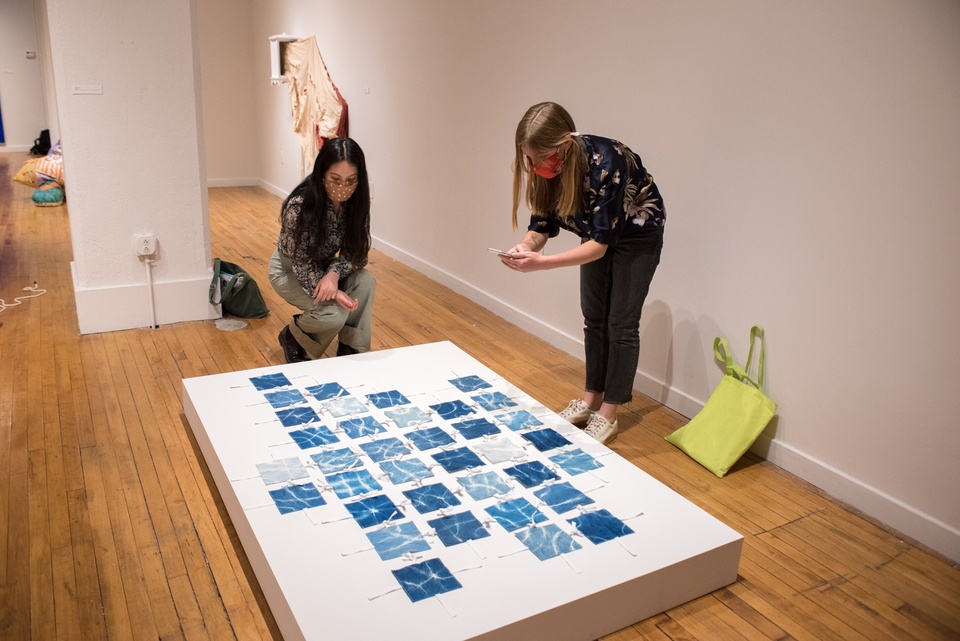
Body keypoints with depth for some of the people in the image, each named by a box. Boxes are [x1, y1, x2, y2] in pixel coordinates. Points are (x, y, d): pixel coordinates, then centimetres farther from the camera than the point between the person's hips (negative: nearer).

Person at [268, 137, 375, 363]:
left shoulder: (356, 202, -19)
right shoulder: (299, 206, -33)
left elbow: (354, 252, -12)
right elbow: (300, 263, -25)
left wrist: (334, 274, -32)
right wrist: (335, 293, -38)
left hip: (324, 266, 5)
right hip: (289, 269, -5)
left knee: (366, 282, -24)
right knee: (333, 314, -27)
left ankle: (351, 350, -7)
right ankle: (292, 336, 6)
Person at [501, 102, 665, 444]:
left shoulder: (604, 163, -39)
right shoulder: (545, 168, -20)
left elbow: (600, 244, -37)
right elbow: (541, 224, -12)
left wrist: (542, 263, -47)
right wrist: (524, 247, -35)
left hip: (638, 236, -6)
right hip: (596, 234, 6)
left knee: (621, 323, -4)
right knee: (593, 318, 9)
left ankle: (608, 414, 6)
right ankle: (591, 398, 22)